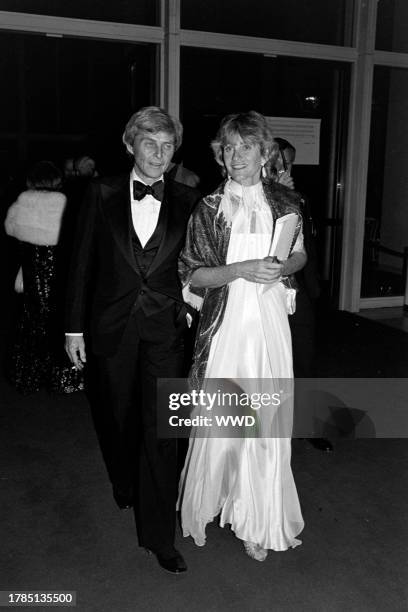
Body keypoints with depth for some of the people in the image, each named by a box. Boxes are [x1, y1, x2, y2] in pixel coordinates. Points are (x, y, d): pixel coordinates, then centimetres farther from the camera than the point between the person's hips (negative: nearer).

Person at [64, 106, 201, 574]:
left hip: (164, 330, -1)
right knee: (116, 418, 19)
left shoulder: (187, 201, 0)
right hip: (112, 326, 1)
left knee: (159, 431, 0)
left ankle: (159, 535, 15)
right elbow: (82, 262, 0)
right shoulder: (102, 194, -1)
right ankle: (125, 486, 49)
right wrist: (74, 326, 0)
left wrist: (190, 303, -6)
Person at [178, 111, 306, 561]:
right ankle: (205, 506, 30)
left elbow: (300, 254, 18)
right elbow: (192, 275, -3)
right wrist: (241, 269, -17)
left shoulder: (284, 203, 5)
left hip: (269, 322, 2)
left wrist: (282, 268, -4)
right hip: (224, 322, -1)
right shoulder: (208, 209, -1)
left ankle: (256, 522, 27)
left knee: (266, 424, 7)